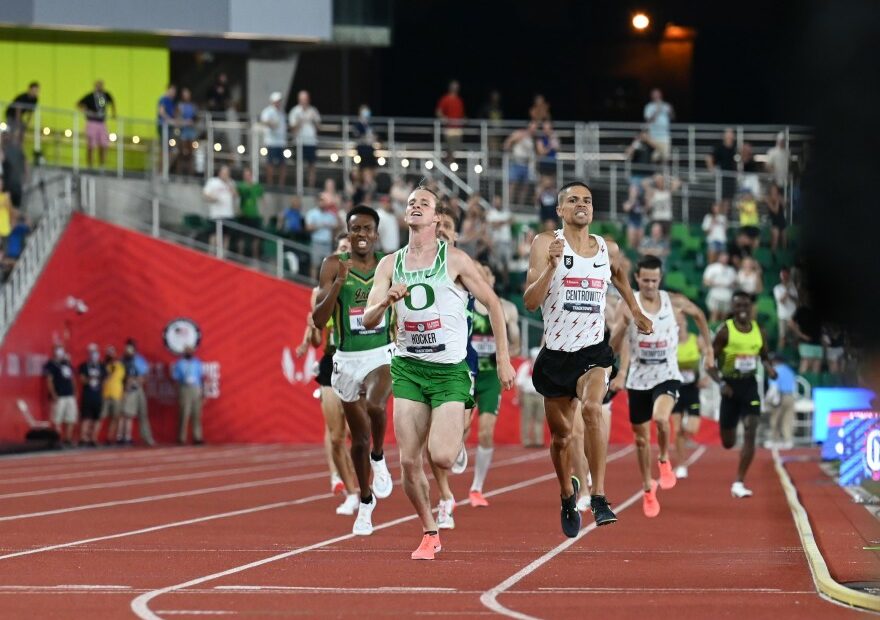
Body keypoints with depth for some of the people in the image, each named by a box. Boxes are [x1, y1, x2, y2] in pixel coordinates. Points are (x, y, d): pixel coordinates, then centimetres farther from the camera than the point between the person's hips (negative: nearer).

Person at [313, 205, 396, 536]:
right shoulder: (333, 266, -4)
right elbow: (319, 320, -11)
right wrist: (339, 282, -22)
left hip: (383, 354, -1)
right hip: (347, 359, 1)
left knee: (375, 405, -33)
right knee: (359, 437, 11)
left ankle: (379, 458, -3)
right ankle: (365, 502, 32)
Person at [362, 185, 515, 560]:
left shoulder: (455, 260, -3)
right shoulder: (390, 265, 6)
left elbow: (492, 304, 4)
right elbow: (368, 321, 1)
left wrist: (503, 359, 1)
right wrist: (387, 301, -21)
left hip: (450, 370, -3)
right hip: (408, 368, 3)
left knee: (441, 457, -18)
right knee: (408, 462, -5)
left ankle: (457, 433, 19)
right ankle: (429, 534, 14)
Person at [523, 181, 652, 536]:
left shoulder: (608, 250, 5)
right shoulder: (546, 244, -5)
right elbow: (530, 302, -14)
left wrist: (636, 311, 35)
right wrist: (551, 265, -26)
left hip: (593, 352, 0)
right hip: (556, 354, 0)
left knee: (592, 407, -29)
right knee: (561, 436, 11)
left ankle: (599, 498, -29)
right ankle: (568, 495, 41)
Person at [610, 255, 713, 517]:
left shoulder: (675, 302, -4)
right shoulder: (629, 306, -8)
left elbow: (698, 314, 18)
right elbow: (613, 347, -11)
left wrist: (708, 345, 17)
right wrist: (623, 325, -29)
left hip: (667, 376, -1)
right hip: (639, 379, 1)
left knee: (661, 418, -31)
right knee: (641, 438, 9)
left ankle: (665, 461, -2)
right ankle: (648, 488, 30)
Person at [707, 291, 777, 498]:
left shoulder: (759, 331, 3)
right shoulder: (725, 331, -8)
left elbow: (764, 356, 18)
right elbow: (710, 361, -6)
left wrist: (770, 369, -5)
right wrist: (720, 383, -20)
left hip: (750, 385, 2)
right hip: (730, 385, -2)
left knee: (750, 433, -14)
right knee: (728, 442, 6)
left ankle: (739, 483, -11)